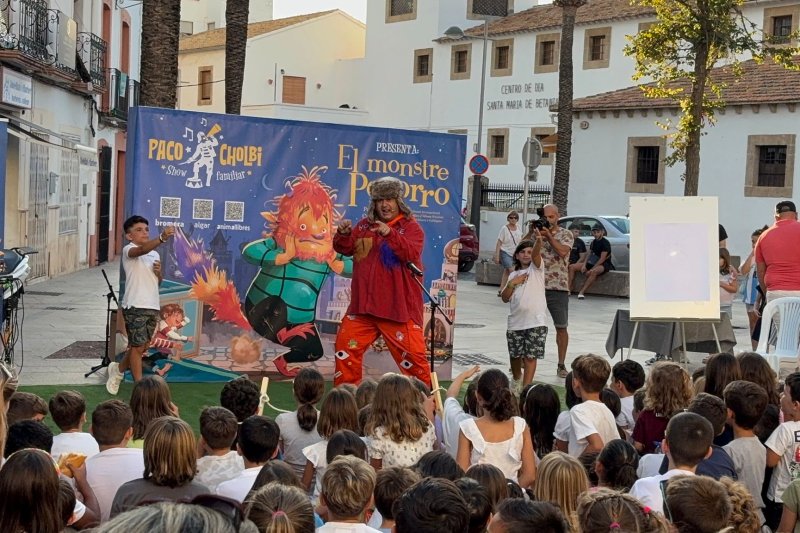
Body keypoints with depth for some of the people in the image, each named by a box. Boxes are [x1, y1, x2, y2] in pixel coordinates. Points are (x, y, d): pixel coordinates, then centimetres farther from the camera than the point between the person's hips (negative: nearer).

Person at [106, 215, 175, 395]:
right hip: (135, 306, -7)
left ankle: (118, 368, 39)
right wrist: (162, 237, -48)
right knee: (138, 346, -4)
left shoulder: (155, 254, 17)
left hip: (153, 306, 7)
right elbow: (142, 249, -31)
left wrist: (159, 272, 1)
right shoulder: (128, 250, -6)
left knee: (143, 346, 15)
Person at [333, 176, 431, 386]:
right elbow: (345, 249, 9)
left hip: (399, 306, -5)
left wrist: (390, 234, -34)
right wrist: (344, 234, -13)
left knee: (411, 351, -5)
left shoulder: (411, 227, -3)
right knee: (345, 344, 8)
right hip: (364, 303, 5)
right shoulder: (365, 225, 11)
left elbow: (411, 253, -20)